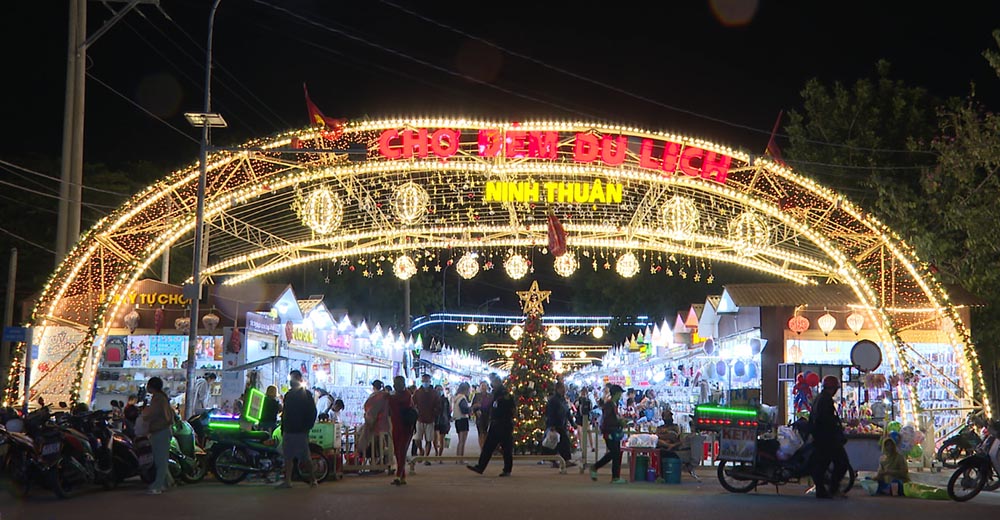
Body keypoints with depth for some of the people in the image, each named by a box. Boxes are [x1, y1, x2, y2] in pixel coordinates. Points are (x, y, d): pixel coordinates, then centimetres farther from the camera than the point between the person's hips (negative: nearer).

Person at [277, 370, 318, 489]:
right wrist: (283, 428, 12)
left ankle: (312, 478, 11)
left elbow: (312, 412, -6)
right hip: (288, 430, 6)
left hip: (301, 431, -6)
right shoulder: (288, 395, 16)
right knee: (288, 456, 4)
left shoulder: (306, 394, -2)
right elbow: (285, 413, 20)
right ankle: (287, 481, 6)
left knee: (306, 457, -3)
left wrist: (308, 426, -13)